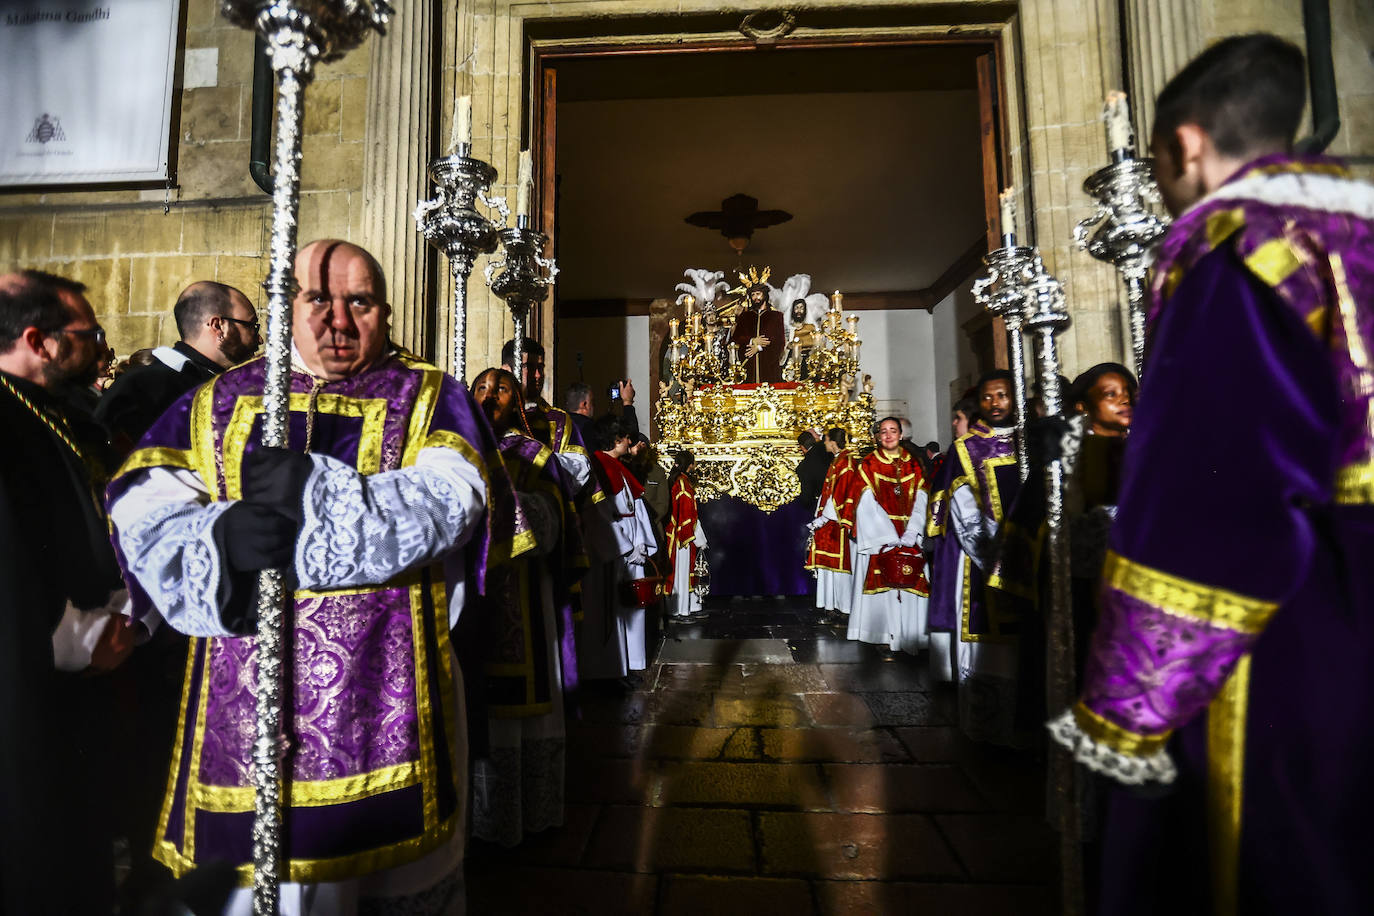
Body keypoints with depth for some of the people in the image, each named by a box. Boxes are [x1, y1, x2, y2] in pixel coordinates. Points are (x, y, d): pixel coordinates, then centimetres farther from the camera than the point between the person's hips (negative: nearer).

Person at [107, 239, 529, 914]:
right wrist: (221, 536, -21)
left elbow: (450, 500, -15)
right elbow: (143, 510, -1)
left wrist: (317, 492, -24)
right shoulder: (217, 401, 11)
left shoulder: (430, 399, 2)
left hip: (388, 697, -2)